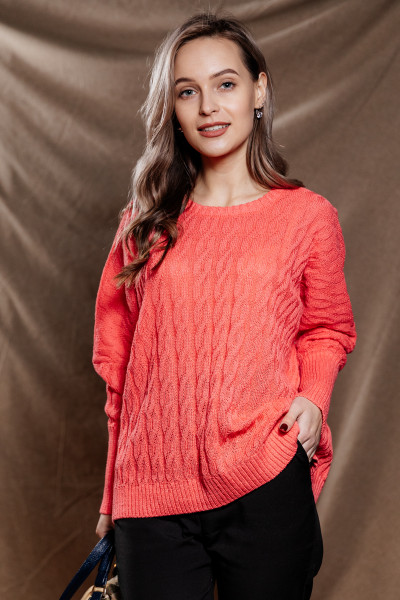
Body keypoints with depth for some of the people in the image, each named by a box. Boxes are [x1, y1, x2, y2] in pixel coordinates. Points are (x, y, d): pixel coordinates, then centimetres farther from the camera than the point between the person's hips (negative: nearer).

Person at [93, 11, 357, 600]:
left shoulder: (308, 216, 2)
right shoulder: (146, 222, 7)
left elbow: (327, 330, 15)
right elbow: (118, 356, 11)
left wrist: (312, 397, -6)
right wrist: (113, 491, 12)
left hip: (266, 488, -1)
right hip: (152, 493, 1)